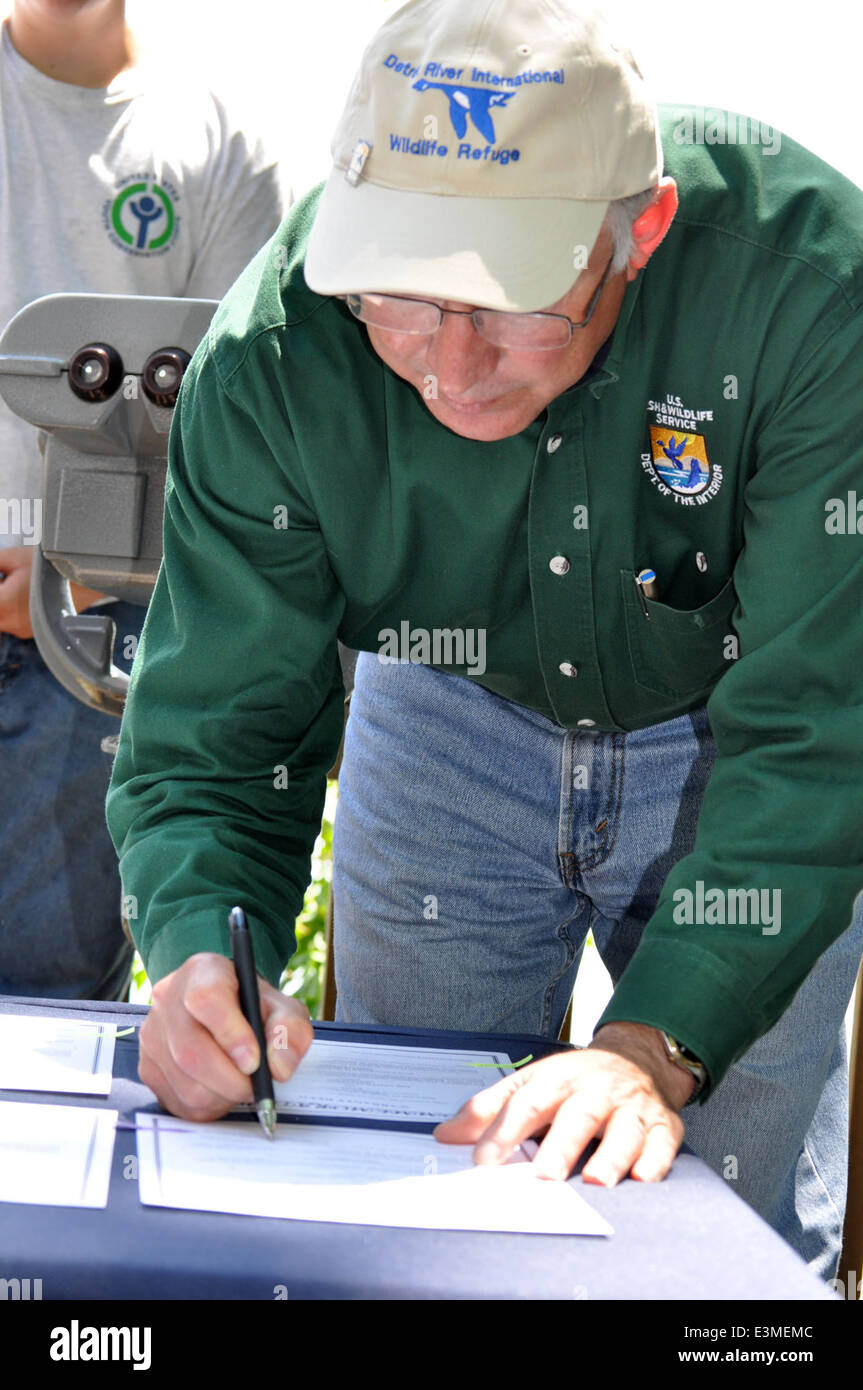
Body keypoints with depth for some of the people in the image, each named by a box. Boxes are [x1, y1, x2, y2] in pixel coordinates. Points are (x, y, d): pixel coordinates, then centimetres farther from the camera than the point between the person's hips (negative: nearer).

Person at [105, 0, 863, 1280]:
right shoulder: (275, 352, -29)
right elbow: (212, 730, -22)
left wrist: (655, 1043, -42)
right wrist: (201, 947, -43)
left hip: (731, 735, -1)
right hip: (453, 731, 2)